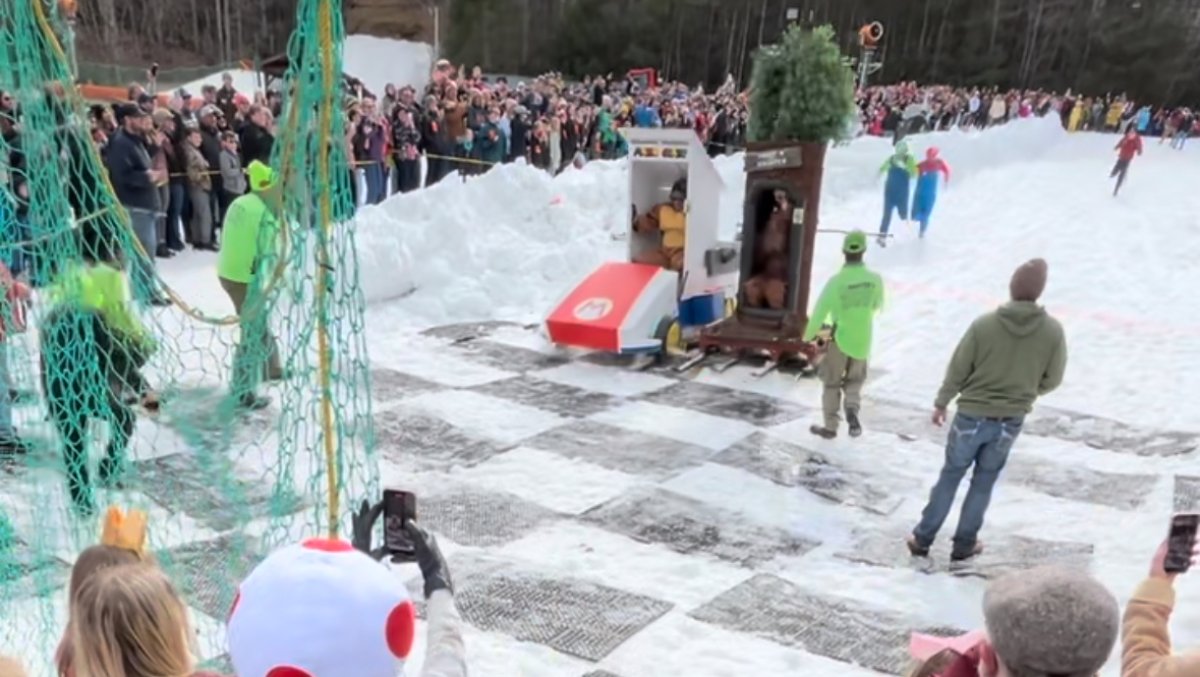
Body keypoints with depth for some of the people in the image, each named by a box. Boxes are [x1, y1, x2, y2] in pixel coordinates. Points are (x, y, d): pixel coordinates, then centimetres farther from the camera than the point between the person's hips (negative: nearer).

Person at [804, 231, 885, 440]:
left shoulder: (836, 281, -22)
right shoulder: (875, 279, -12)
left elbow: (820, 311, -15)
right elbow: (877, 306, 6)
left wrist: (809, 334, 1)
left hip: (839, 340, -2)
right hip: (862, 342, 3)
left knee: (831, 383, 15)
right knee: (855, 380, 23)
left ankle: (830, 427, 22)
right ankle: (852, 409, -3)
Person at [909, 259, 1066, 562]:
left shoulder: (984, 324, -17)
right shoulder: (1053, 331, -12)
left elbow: (958, 370, -9)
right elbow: (1052, 379, -1)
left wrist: (941, 403, 7)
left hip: (972, 414, -1)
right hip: (1011, 420, 1)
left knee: (950, 476, 13)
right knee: (983, 482, 17)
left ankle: (922, 539, 21)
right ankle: (964, 544, 26)